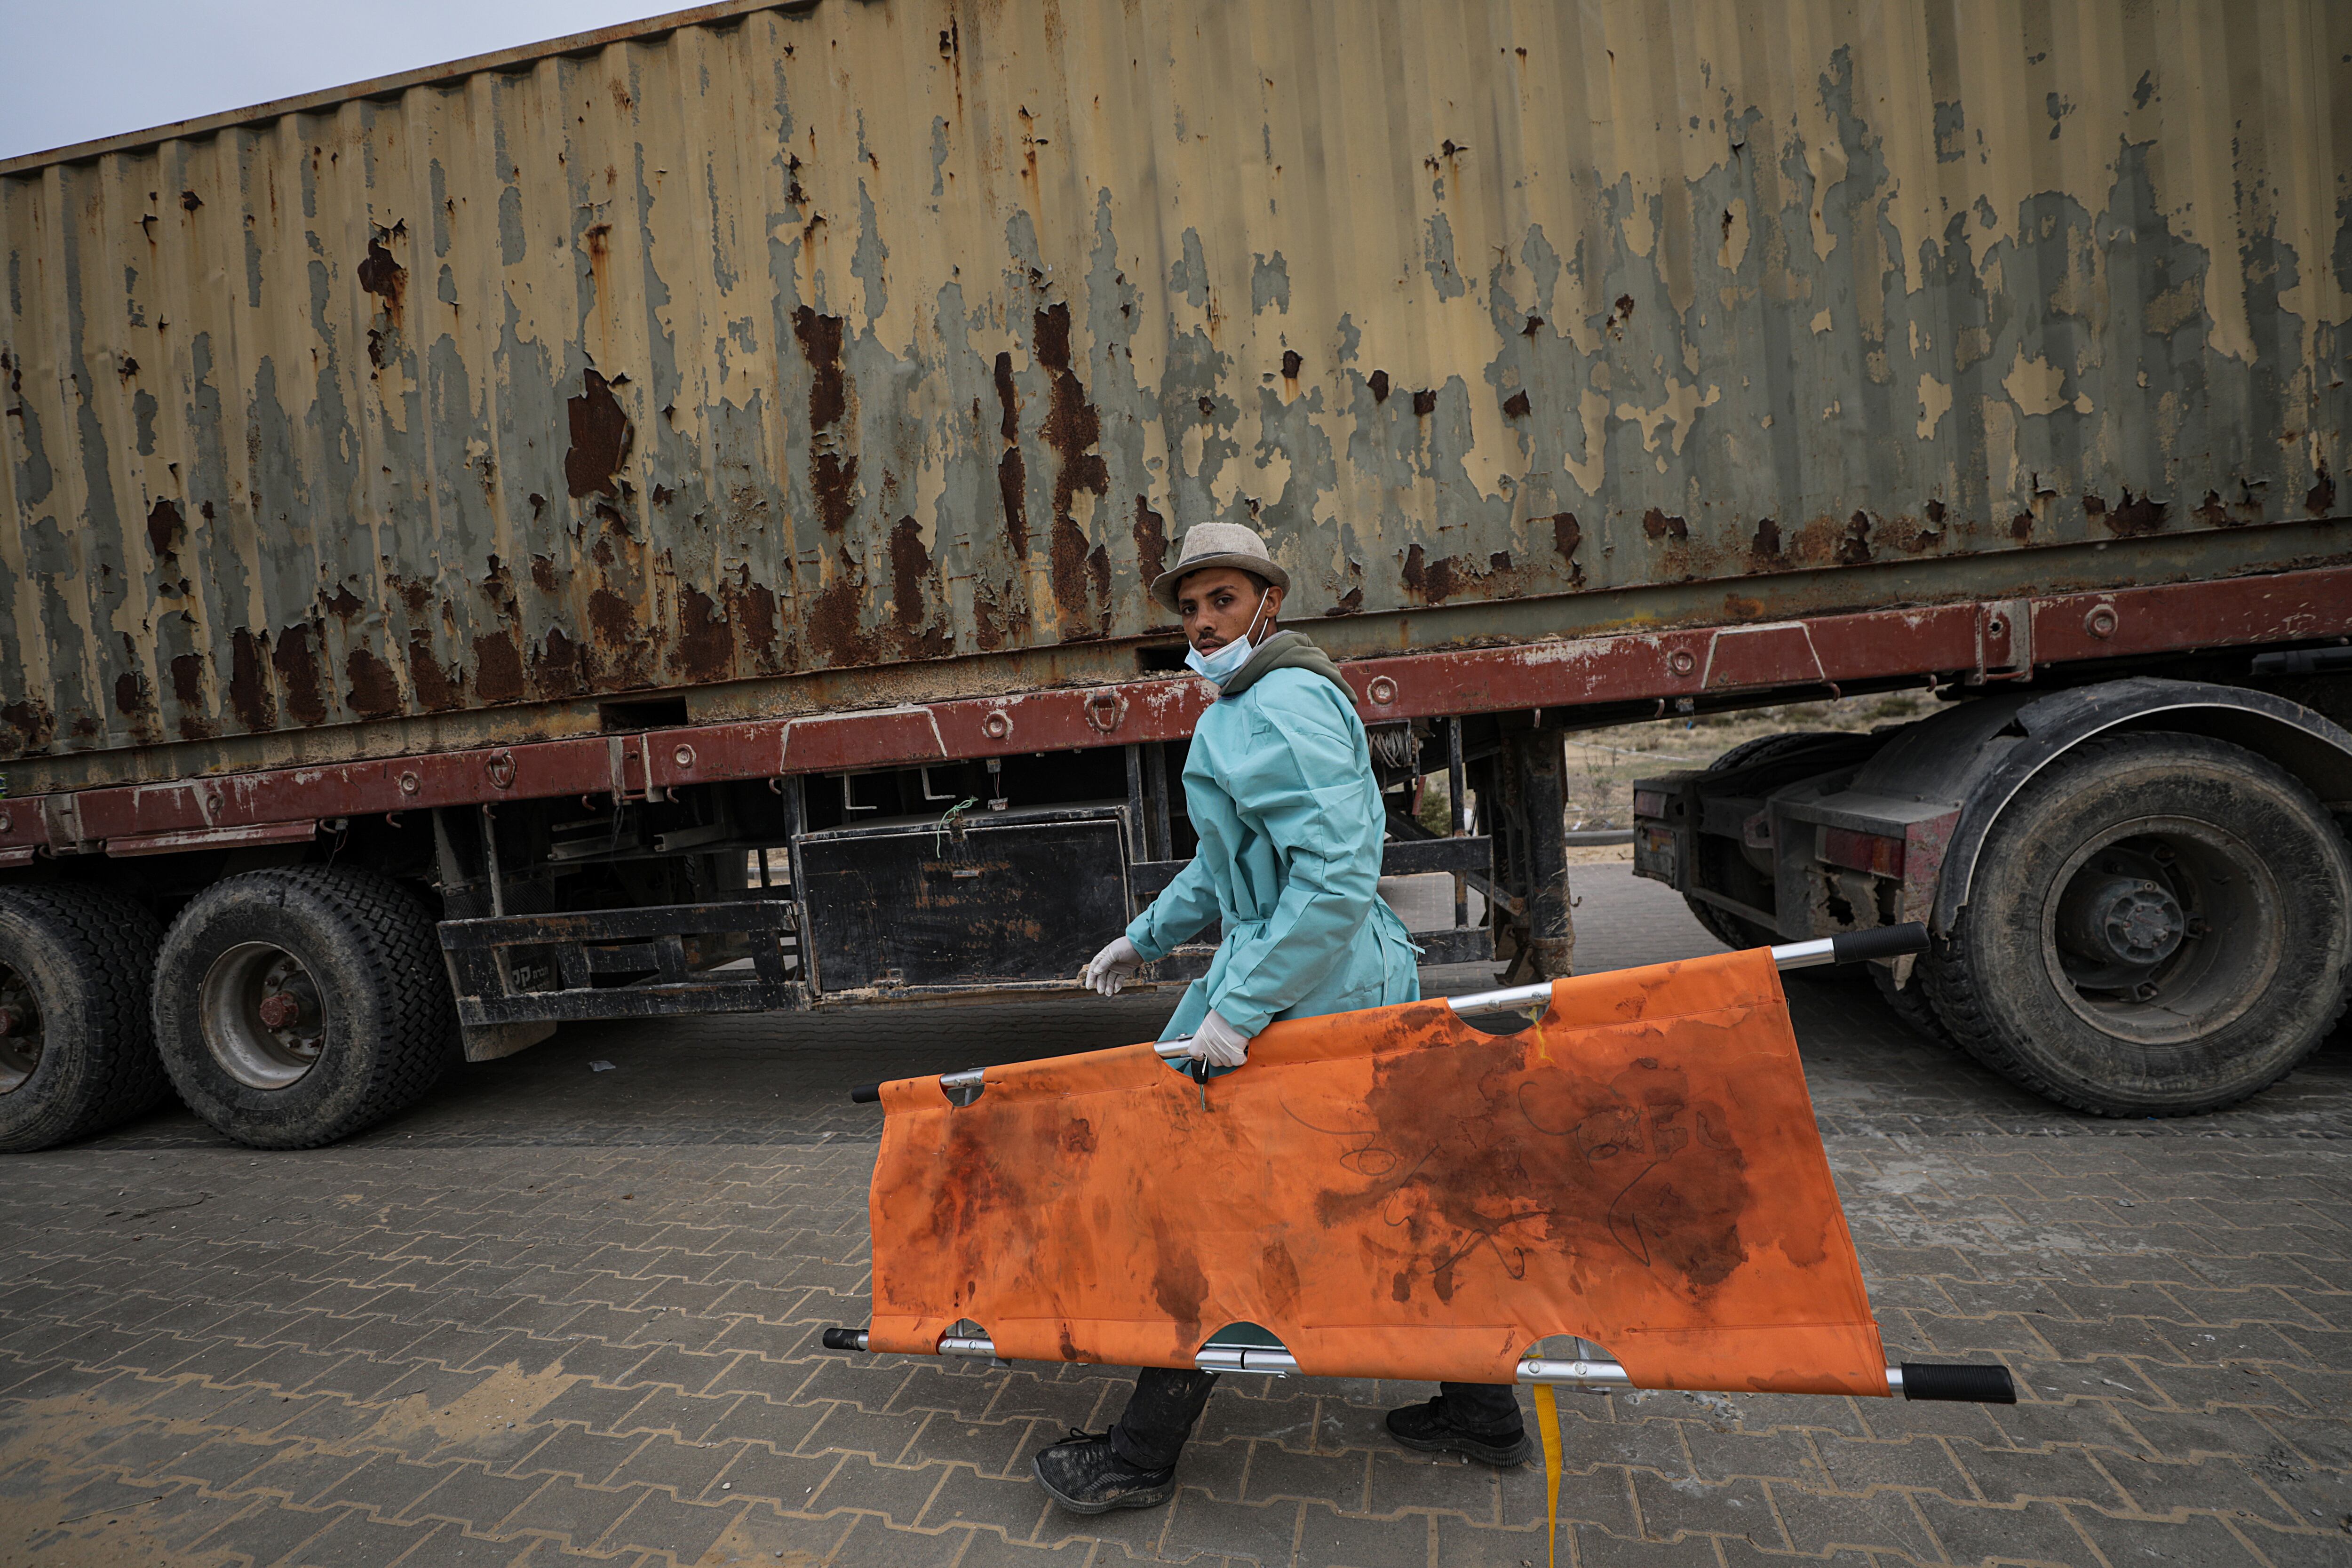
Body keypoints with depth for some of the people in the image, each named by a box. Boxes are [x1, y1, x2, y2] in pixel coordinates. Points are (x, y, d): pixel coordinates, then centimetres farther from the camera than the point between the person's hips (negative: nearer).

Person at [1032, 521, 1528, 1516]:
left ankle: (1141, 1459, 17)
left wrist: (1238, 1005, -26)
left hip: (1304, 994, -10)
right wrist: (1145, 937, 29)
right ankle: (1482, 1412, 33)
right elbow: (1227, 866, 27)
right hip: (1357, 985, 10)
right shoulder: (1243, 709, 17)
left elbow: (1337, 874, -27)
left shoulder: (1282, 706, -17)